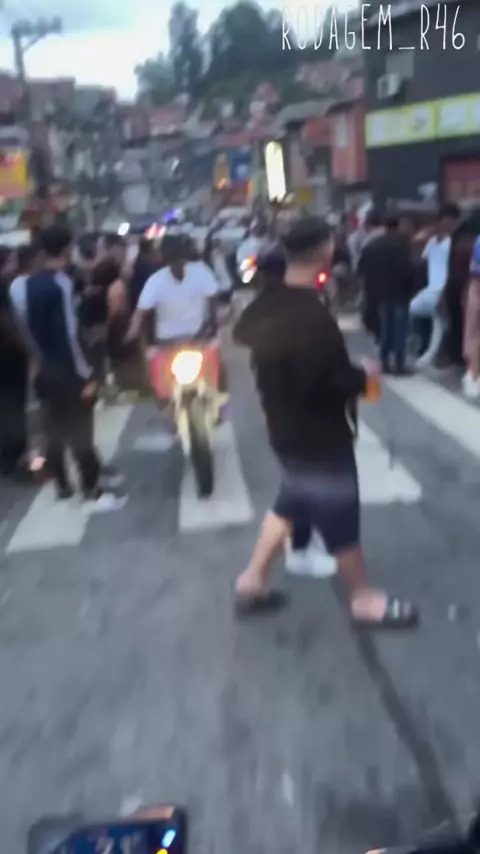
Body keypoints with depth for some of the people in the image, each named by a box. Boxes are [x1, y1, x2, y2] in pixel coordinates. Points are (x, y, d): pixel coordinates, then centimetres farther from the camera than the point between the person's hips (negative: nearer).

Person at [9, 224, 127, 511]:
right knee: (80, 432, -1)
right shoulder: (62, 283, -18)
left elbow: (28, 327, 11)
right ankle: (94, 494, 6)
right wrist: (86, 374, -17)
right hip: (68, 371, -7)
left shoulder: (28, 284, 5)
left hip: (45, 369, 8)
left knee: (54, 431, 15)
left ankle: (63, 487, 27)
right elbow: (70, 334, -22)